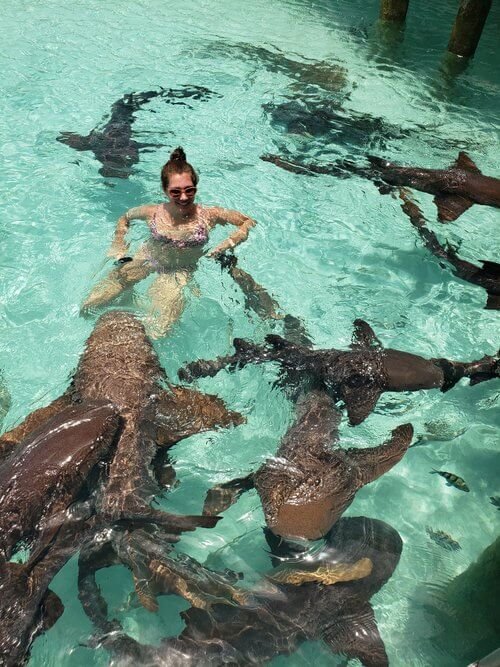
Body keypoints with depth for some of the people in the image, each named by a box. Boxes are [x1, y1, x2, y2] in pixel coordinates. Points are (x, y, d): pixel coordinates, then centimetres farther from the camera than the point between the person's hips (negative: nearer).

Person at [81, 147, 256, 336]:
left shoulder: (208, 215, -20)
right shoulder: (153, 212, -15)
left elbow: (249, 222, -9)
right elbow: (125, 218, 8)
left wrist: (228, 244, -24)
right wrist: (119, 248, -4)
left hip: (180, 272, -1)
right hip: (145, 259, 2)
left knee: (158, 333, -18)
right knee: (88, 306, -7)